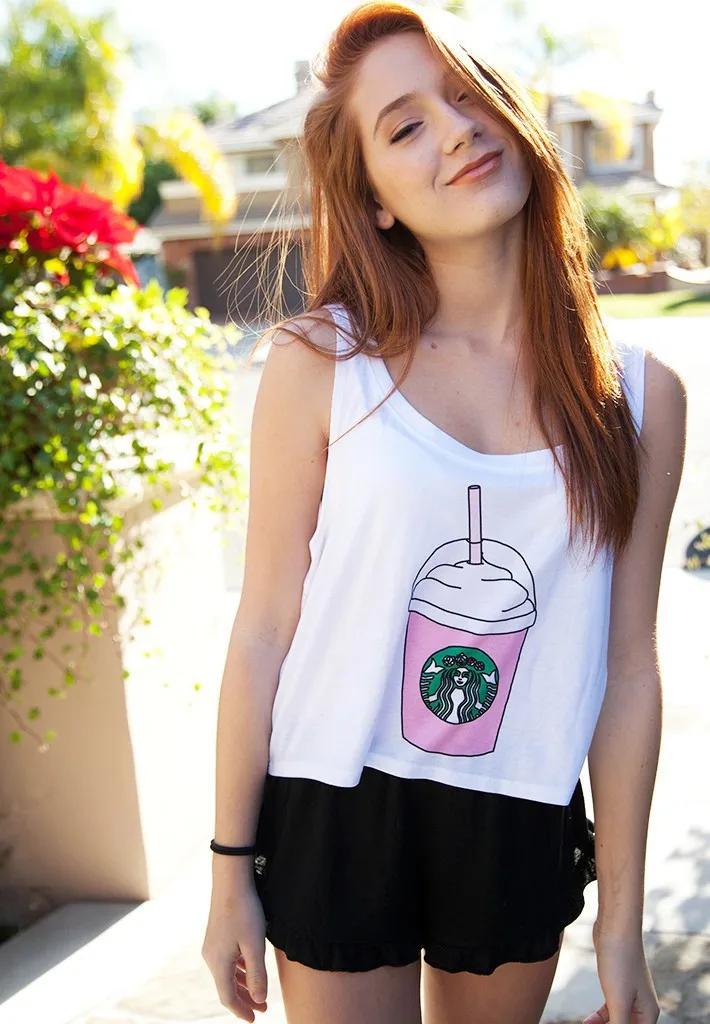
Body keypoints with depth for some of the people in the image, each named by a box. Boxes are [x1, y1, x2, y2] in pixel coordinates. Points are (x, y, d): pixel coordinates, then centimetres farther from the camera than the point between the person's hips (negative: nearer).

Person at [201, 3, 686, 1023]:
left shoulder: (640, 394, -4)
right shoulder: (320, 363, -10)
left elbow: (628, 668, -1)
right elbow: (264, 631, -7)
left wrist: (621, 924, 3)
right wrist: (230, 871, -2)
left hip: (524, 826, 2)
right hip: (335, 821, -2)